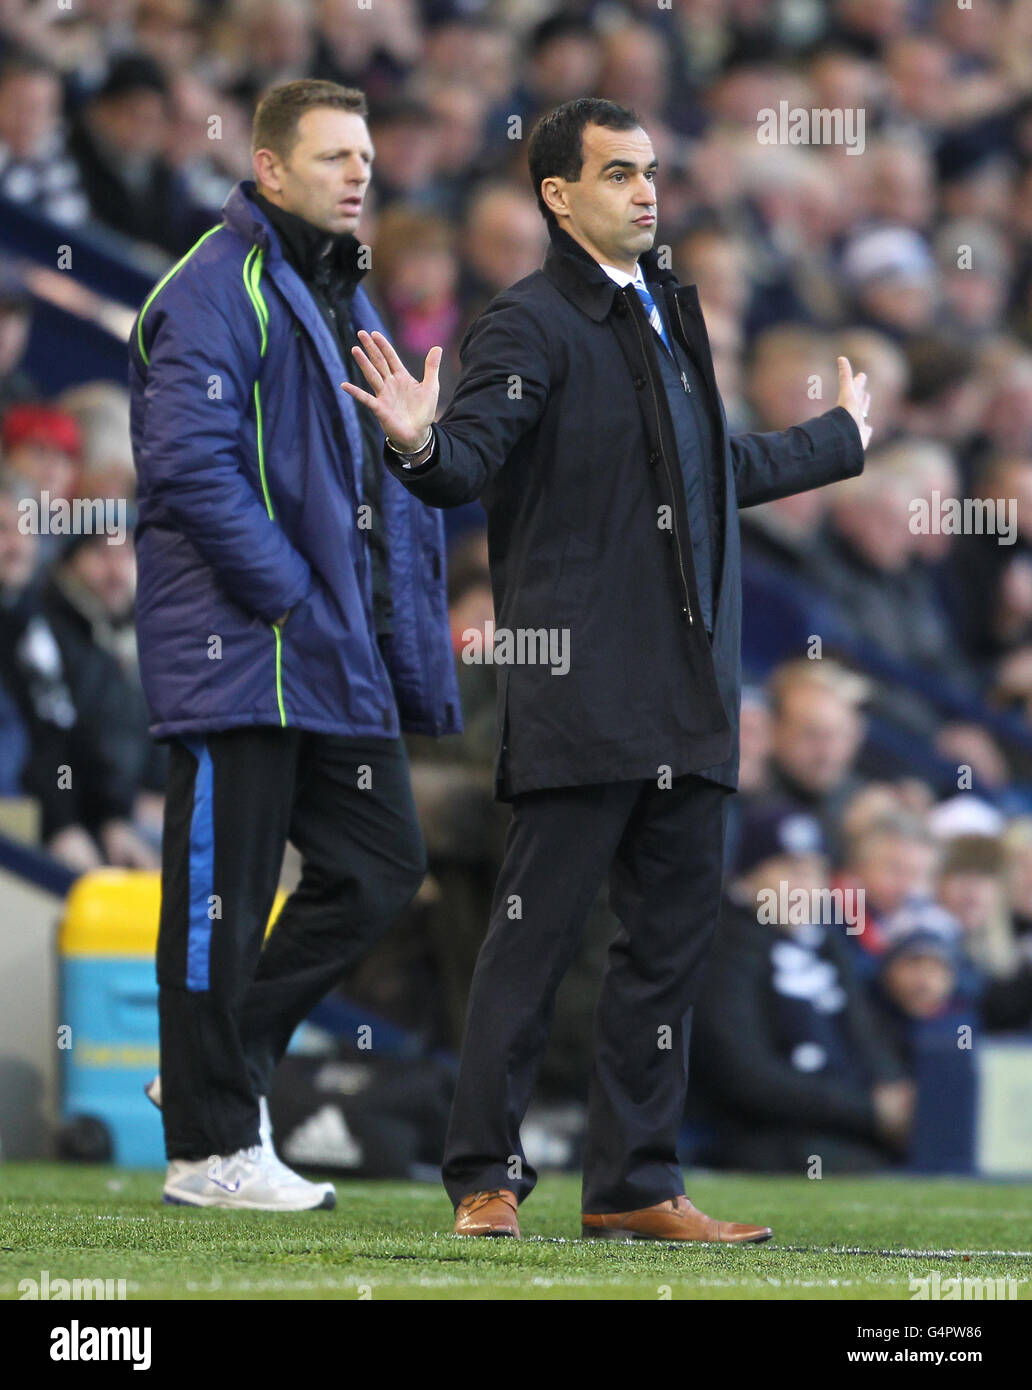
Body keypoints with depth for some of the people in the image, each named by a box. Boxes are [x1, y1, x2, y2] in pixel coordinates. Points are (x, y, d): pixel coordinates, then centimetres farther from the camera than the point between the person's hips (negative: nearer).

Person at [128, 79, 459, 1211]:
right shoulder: (214, 290, -10)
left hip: (338, 663, 9)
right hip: (238, 649, -9)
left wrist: (415, 659, 14)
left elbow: (391, 489, 24)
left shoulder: (345, 299, 19)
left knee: (378, 864, 7)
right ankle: (210, 1147, 3)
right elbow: (189, 462, -21)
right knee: (223, 892, -3)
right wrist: (289, 595, -19)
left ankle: (221, 1063, 19)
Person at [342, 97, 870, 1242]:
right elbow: (471, 459, -17)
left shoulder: (668, 313, 19)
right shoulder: (530, 325, -6)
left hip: (685, 696, 8)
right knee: (534, 935, -5)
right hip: (579, 695, -8)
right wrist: (421, 444, -40)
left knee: (671, 939, 8)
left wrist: (841, 438, 47)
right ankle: (483, 1177, 1)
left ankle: (634, 1187, 13)